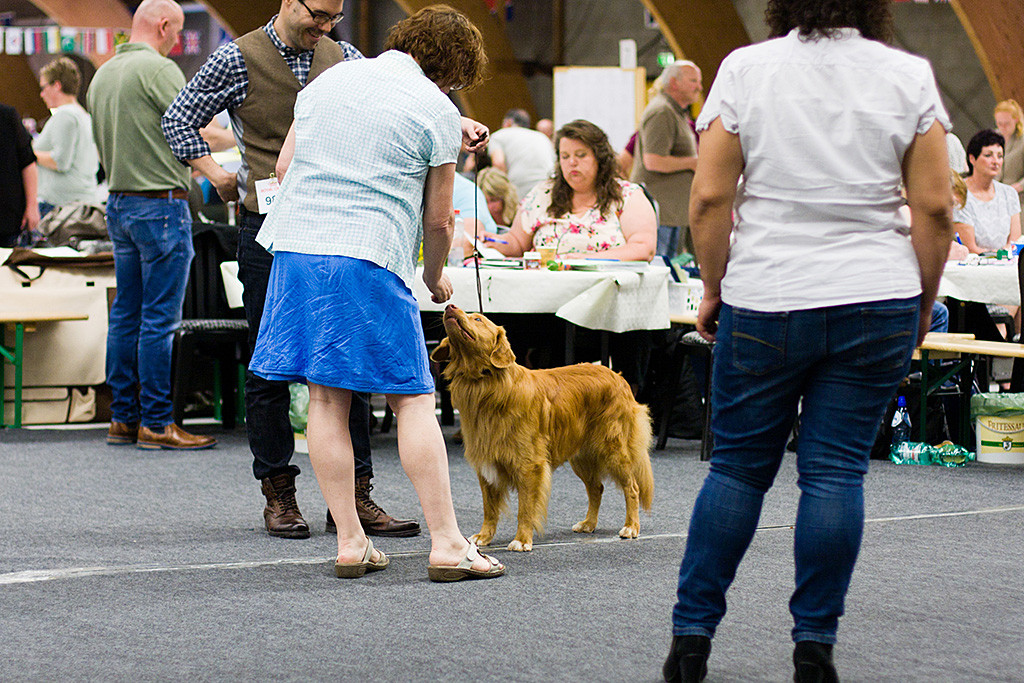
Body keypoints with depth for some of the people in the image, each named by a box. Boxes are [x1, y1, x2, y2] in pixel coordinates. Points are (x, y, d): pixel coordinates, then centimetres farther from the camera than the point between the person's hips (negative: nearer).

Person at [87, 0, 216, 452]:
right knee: (159, 319, -5)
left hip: (119, 202, 9)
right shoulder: (158, 69, -13)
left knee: (126, 314, 11)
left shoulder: (102, 76, 14)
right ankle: (156, 423, -4)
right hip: (161, 204, -9)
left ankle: (122, 417, 14)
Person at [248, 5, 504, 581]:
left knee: (326, 400, 7)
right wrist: (435, 276, 22)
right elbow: (437, 218, 4)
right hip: (370, 257, -5)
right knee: (413, 400, -1)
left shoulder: (329, 80, 16)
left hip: (297, 246, 5)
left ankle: (351, 543, 9)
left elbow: (285, 166, 21)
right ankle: (447, 544, -3)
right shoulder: (437, 111, 0)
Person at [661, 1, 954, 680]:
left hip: (763, 300, 0)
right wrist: (923, 303, 9)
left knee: (739, 465, 9)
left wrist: (714, 288, 7)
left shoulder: (746, 69, -1)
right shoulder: (910, 75, 1)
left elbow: (709, 198, -4)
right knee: (837, 470, 4)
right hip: (876, 299, 0)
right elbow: (934, 207, -1)